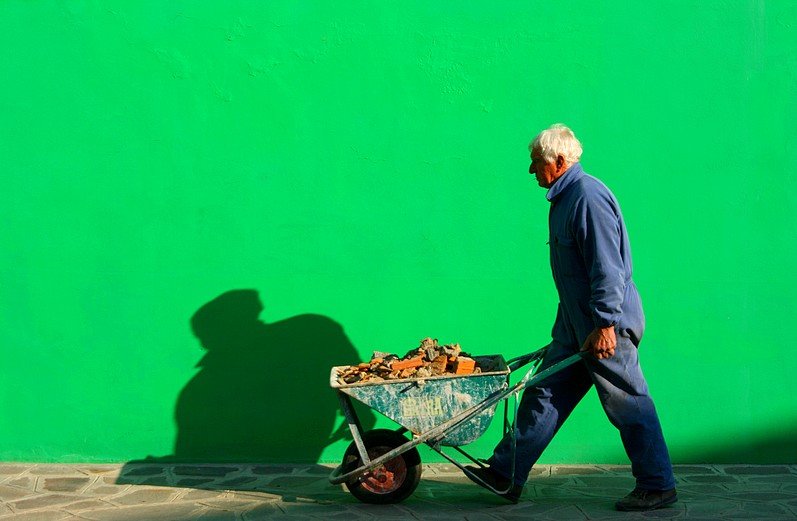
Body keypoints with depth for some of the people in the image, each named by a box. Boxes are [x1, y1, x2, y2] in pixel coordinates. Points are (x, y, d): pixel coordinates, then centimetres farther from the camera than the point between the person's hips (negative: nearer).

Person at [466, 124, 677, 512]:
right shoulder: (565, 198, 15)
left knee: (628, 406, -1)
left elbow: (607, 269, -23)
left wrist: (605, 325, -25)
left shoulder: (589, 197, -17)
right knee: (545, 393, 10)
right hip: (576, 325, 10)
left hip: (607, 324, -10)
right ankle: (506, 475, 14)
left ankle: (658, 487, 11)